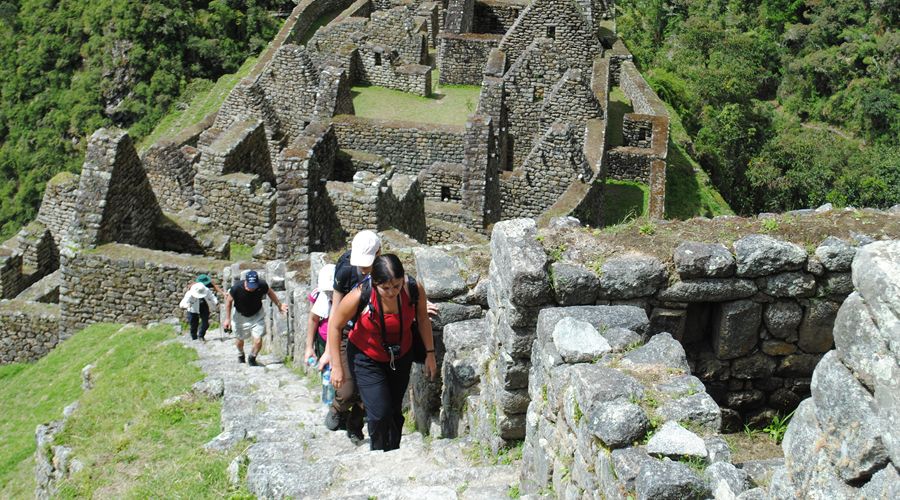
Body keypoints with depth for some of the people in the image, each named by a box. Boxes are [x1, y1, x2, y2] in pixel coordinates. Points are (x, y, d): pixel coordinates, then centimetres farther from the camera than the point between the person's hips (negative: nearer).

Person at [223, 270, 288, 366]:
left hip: (257, 315, 0)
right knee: (240, 340, 18)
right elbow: (229, 301, -12)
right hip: (241, 316, 0)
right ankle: (240, 355, 53)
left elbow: (270, 292, -3)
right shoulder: (236, 289, -32)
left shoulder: (262, 286, -28)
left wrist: (279, 305, -2)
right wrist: (227, 319, -8)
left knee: (258, 341, -11)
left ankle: (252, 359, 19)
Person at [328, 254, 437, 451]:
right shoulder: (359, 296, -32)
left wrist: (430, 354, 0)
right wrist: (337, 366, -12)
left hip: (401, 357, 3)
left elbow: (423, 318, -4)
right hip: (367, 358, -3)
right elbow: (334, 325, -16)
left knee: (395, 412, 15)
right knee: (380, 413, -13)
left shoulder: (414, 289, -26)